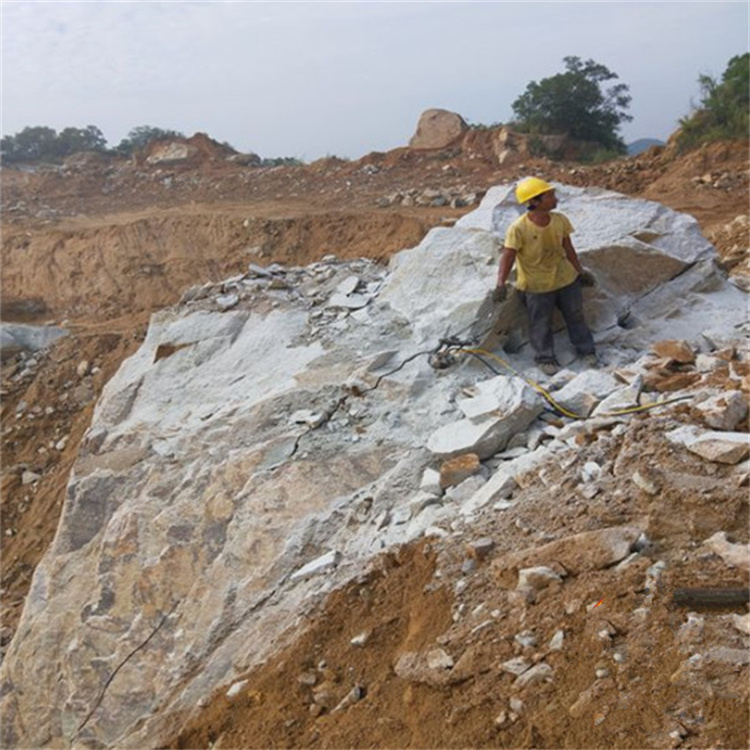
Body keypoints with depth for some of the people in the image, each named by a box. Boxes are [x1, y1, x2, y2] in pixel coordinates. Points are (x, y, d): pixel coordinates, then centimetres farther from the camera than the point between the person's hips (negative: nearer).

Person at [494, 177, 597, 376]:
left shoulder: (560, 220, -9)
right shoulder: (518, 229, -25)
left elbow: (568, 248, 4)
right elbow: (508, 256, -23)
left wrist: (580, 271, 11)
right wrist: (501, 284, -32)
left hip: (566, 278, 4)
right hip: (537, 285, -4)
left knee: (576, 316, 17)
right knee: (540, 324, 10)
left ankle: (586, 350, 36)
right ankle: (545, 358, 29)